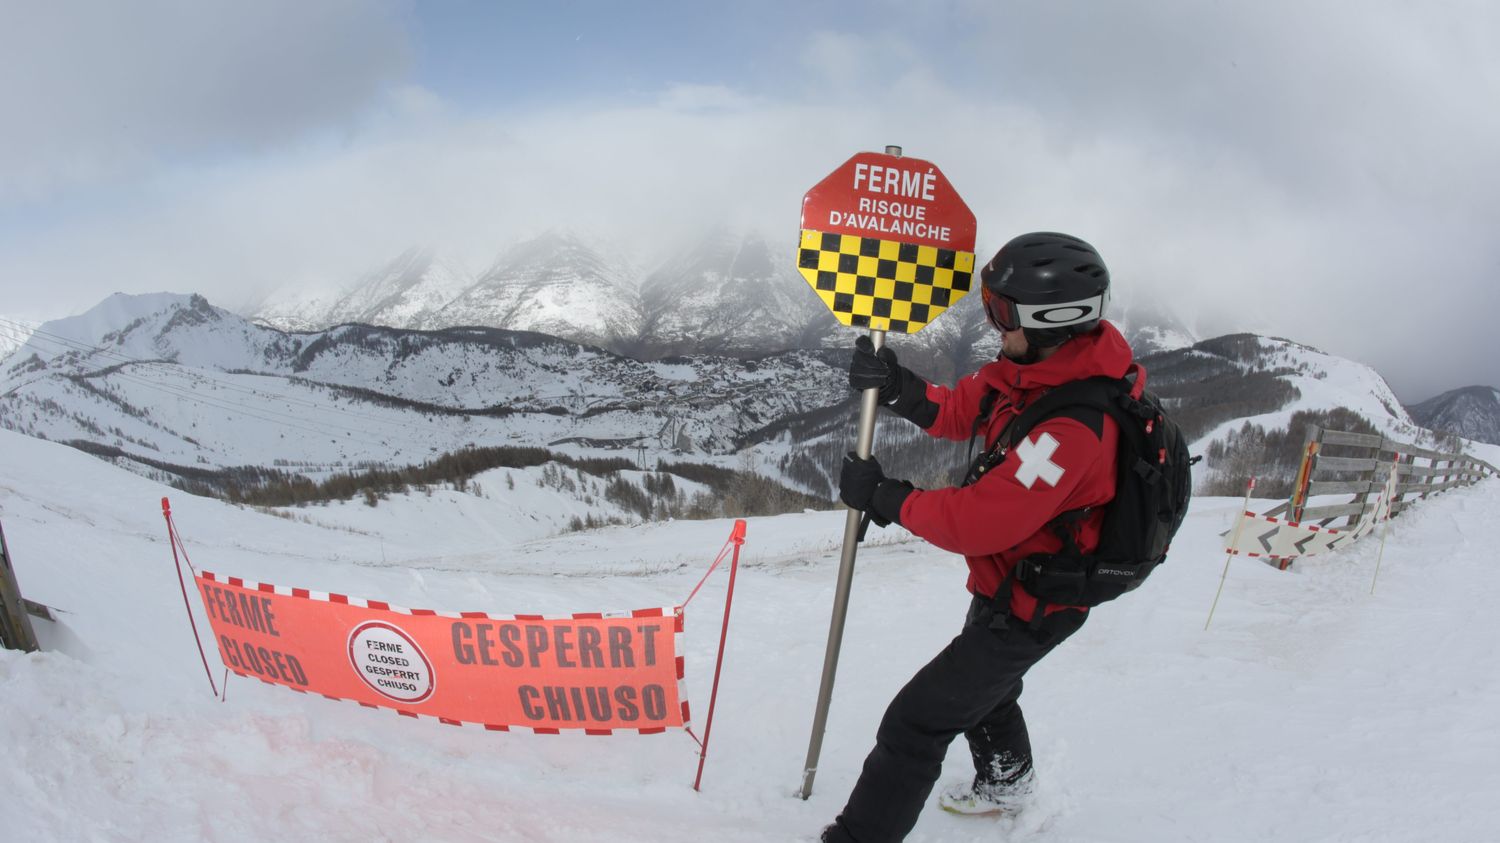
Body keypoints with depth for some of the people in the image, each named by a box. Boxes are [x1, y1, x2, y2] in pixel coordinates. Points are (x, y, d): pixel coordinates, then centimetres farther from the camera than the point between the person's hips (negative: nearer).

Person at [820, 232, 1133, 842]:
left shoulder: (1072, 426, -37)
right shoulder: (1036, 367, -9)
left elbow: (980, 523, -36)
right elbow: (960, 411, 0)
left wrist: (884, 497, -24)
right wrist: (897, 387, -19)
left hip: (1027, 609, -10)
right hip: (1005, 583, 10)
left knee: (914, 724, -5)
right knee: (984, 686, 35)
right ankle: (1005, 782, 63)